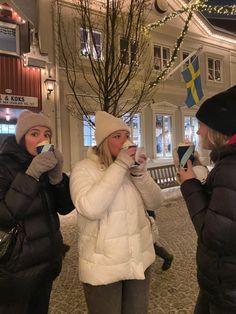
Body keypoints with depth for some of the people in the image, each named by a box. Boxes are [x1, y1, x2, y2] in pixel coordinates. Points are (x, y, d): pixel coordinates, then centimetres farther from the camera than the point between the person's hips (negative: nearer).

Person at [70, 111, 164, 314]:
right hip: (103, 266, -5)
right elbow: (90, 209, -30)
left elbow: (155, 203, -2)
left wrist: (140, 173, -19)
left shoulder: (132, 166, 2)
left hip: (139, 259, 6)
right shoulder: (84, 169, -15)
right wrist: (119, 167, -28)